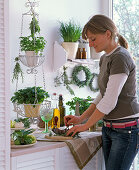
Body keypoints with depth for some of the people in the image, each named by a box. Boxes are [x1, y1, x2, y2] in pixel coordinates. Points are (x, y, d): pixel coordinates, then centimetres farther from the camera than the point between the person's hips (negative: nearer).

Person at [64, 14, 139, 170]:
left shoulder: (120, 58, -16)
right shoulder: (105, 58, 13)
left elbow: (110, 101, -20)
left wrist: (85, 126, -11)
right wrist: (80, 118, 10)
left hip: (126, 129, -9)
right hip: (108, 128, 9)